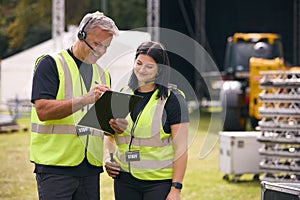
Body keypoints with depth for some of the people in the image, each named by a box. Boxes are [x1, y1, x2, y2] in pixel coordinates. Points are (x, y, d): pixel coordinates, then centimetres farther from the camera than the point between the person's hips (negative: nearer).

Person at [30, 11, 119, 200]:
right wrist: (84, 100, -23)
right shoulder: (51, 64, -2)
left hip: (91, 167, 6)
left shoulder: (103, 74, 19)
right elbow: (42, 110, -15)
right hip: (55, 164, -6)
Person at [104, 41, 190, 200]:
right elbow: (109, 135, 23)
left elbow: (181, 147, -6)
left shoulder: (172, 99, -3)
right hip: (124, 179, 5)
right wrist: (108, 158, 3)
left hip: (159, 182, -4)